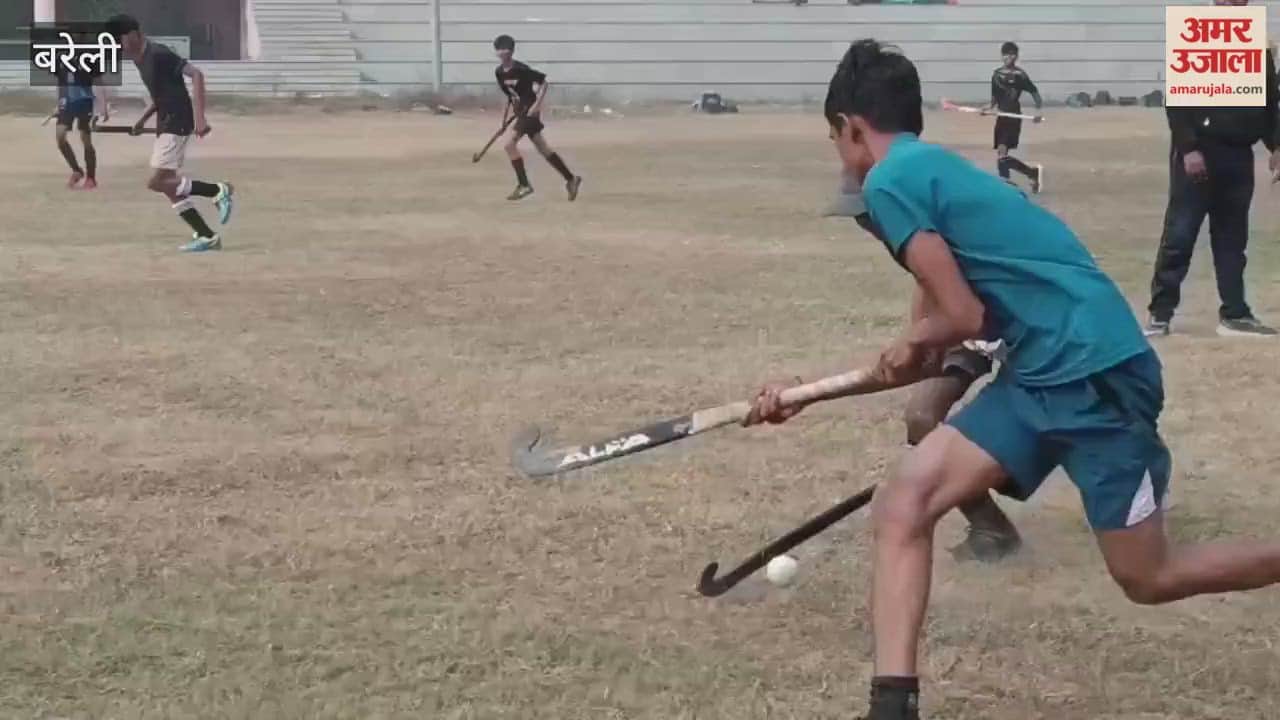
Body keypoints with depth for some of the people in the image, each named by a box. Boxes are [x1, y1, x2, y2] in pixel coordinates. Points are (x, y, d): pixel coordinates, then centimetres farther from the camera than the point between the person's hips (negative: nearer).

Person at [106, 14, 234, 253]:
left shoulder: (159, 54, -16)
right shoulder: (141, 60, 13)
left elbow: (196, 74, -22)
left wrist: (199, 117, -27)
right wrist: (144, 119, 17)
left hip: (178, 123, -10)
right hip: (165, 125, 10)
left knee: (157, 183, -15)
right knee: (169, 185, 7)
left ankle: (217, 191, -5)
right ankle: (208, 236, 10)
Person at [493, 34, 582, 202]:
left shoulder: (520, 69, -19)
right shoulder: (499, 73, 4)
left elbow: (544, 83, -15)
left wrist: (537, 104, -23)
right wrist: (505, 116, 12)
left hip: (530, 111, -8)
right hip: (521, 112, 8)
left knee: (509, 144, -16)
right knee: (543, 149, 12)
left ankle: (524, 185, -6)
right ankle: (571, 179, 21)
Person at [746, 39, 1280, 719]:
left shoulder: (889, 182, -11)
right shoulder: (931, 171, 18)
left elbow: (965, 318, -12)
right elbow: (932, 351, 21)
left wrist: (912, 344, 10)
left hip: (1096, 371, -9)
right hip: (1038, 378, 9)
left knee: (1149, 579, 3)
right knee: (903, 504, -3)